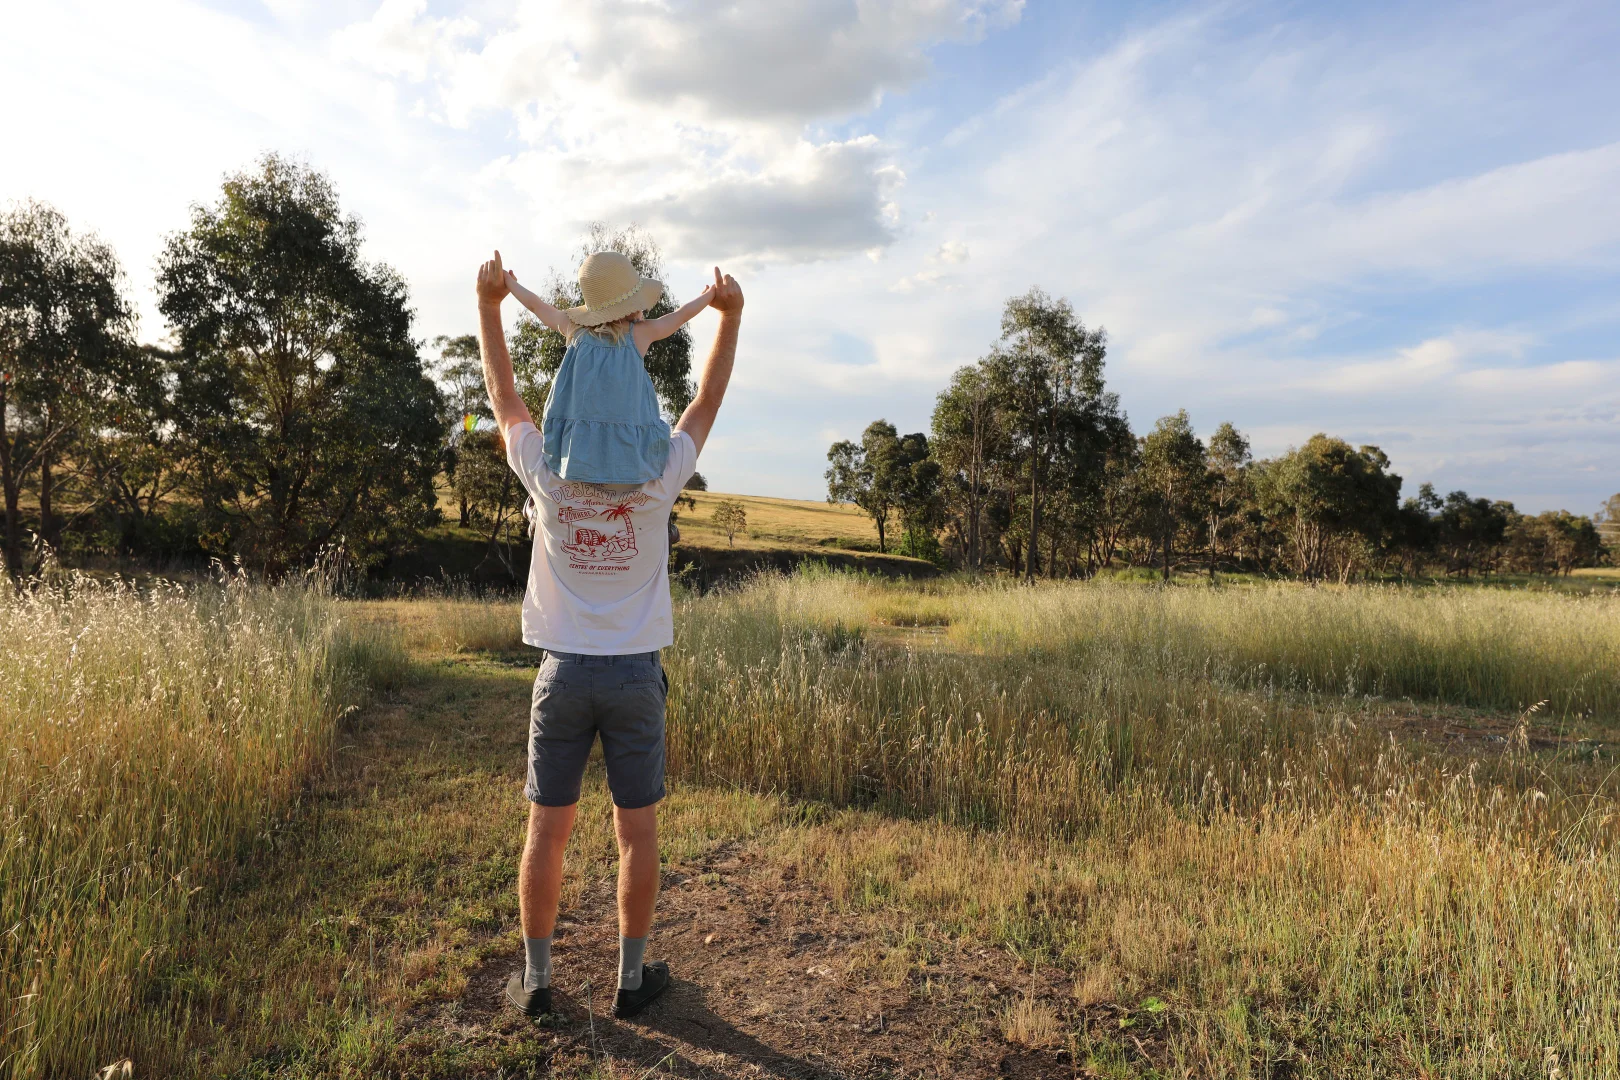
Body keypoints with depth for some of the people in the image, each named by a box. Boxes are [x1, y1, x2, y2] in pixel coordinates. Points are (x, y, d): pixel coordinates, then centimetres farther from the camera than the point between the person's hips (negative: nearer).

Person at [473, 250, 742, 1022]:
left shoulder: (547, 478, -5)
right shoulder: (657, 481, -8)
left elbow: (504, 397, 9)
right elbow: (706, 402, 5)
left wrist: (489, 306, 16)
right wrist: (730, 317, 13)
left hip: (563, 673, 1)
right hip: (635, 675, -1)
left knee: (547, 828, 11)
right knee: (637, 831, 9)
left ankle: (535, 978, 23)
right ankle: (632, 976, 21)